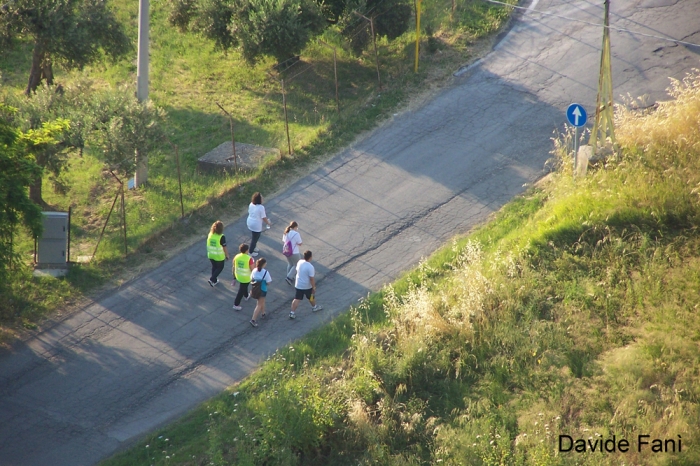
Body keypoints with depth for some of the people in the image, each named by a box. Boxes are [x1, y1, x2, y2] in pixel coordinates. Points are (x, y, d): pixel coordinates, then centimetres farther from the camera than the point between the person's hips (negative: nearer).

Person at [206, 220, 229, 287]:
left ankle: (214, 281, 35)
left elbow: (208, 244, 4)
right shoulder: (221, 237, -25)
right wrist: (227, 256, -3)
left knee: (214, 266, 24)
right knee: (220, 267, 16)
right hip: (219, 256, -5)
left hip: (211, 255, 5)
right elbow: (224, 248, -18)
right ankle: (212, 279, 5)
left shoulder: (210, 234, -9)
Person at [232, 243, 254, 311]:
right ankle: (236, 305, 11)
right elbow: (252, 269, -19)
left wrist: (234, 276, 12)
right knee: (241, 291, 7)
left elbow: (234, 267, -1)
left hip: (238, 276, 6)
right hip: (246, 277, -6)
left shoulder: (236, 257, -11)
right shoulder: (249, 258, -26)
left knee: (243, 286, 33)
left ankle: (246, 296, 58)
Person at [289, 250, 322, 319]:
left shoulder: (299, 262, -7)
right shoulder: (310, 267, -27)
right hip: (307, 286, -5)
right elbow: (311, 279, -23)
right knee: (311, 297, 22)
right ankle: (314, 307, 46)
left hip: (298, 285, 5)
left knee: (297, 299, 8)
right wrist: (314, 287, -12)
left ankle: (292, 313, 3)